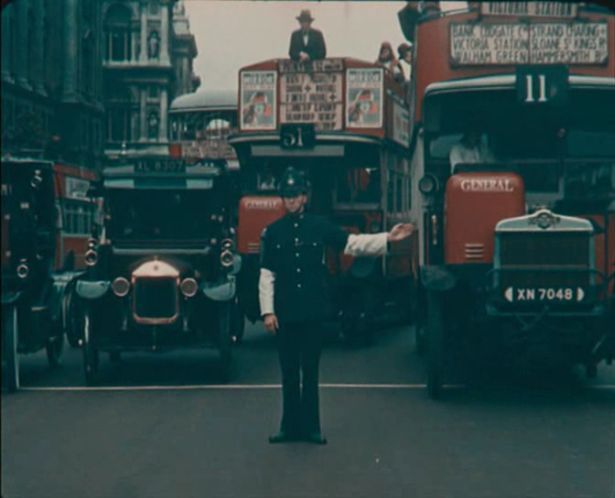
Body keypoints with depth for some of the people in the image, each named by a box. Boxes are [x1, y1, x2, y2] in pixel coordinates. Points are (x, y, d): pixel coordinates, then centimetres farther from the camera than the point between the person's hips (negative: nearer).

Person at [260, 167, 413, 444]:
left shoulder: (319, 226, 4)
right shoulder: (273, 232, 4)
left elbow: (352, 244, 4)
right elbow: (266, 276, 2)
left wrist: (388, 238, -5)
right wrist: (267, 312, -4)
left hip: (312, 312, 0)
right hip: (285, 314, 0)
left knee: (310, 372, 5)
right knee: (289, 373, 6)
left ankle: (310, 427, 10)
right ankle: (290, 427, 12)